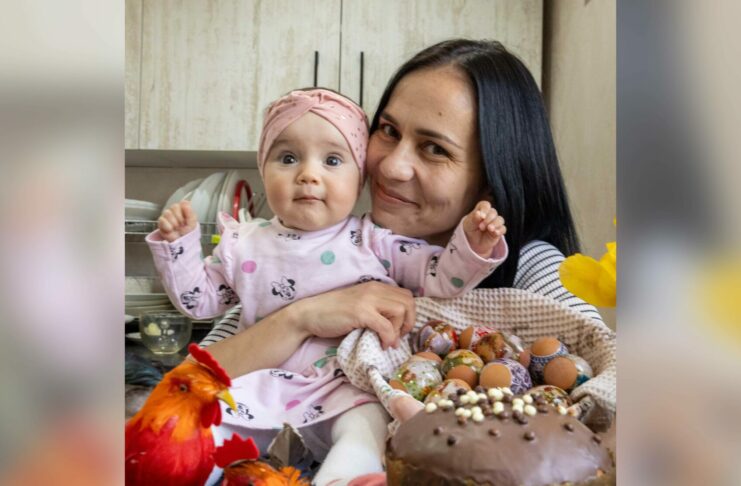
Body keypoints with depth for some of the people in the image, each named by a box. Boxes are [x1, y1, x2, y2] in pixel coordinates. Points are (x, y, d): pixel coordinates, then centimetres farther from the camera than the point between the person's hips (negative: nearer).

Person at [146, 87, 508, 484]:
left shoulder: (374, 242, -2)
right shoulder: (245, 244, 6)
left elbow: (439, 277, -3)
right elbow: (198, 300, 17)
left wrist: (471, 247, -21)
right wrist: (176, 244, 5)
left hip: (349, 387, -2)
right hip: (260, 386, 3)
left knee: (367, 429, -30)